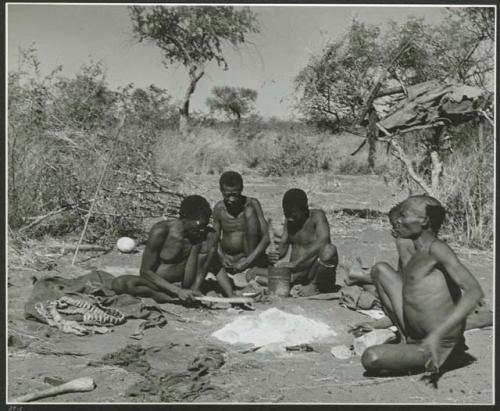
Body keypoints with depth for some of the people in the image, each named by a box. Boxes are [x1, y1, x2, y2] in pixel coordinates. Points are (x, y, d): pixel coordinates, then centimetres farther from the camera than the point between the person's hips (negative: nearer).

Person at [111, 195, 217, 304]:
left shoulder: (206, 235, -13)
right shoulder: (161, 231, -22)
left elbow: (201, 270, -6)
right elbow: (145, 271, -19)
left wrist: (195, 289, -26)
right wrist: (178, 291, -29)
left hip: (184, 284, 2)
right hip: (159, 282, -2)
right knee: (118, 284, -31)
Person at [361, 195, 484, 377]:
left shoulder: (437, 248, -15)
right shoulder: (418, 256, 11)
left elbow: (474, 292, -26)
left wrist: (436, 335, -34)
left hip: (438, 344, -8)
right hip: (417, 333, 9)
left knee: (370, 359, -27)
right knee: (380, 270, 8)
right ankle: (407, 340, 9)